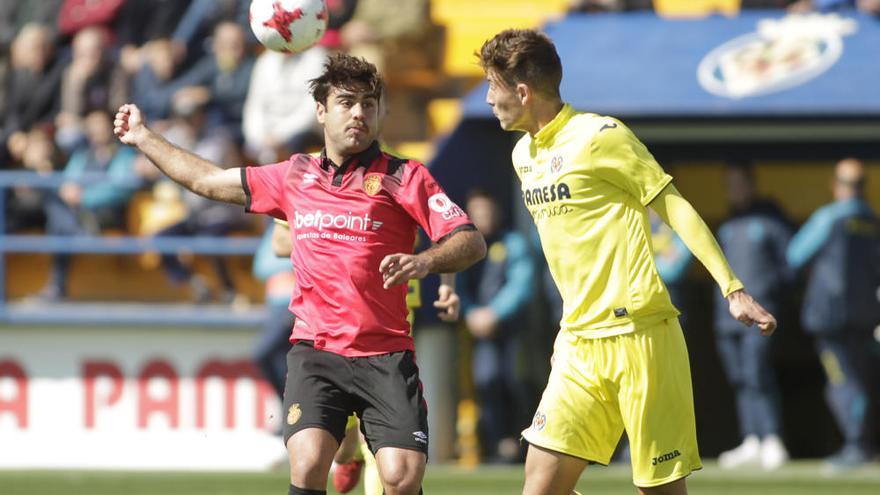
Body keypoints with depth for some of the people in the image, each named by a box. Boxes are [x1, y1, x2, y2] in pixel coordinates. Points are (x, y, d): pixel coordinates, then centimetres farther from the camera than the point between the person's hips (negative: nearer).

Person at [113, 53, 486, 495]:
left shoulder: (404, 177, 1)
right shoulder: (294, 176, 13)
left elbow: (471, 242, -8)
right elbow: (209, 181, 28)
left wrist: (425, 262, -28)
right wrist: (143, 137, 36)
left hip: (385, 355, -2)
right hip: (315, 350, 2)